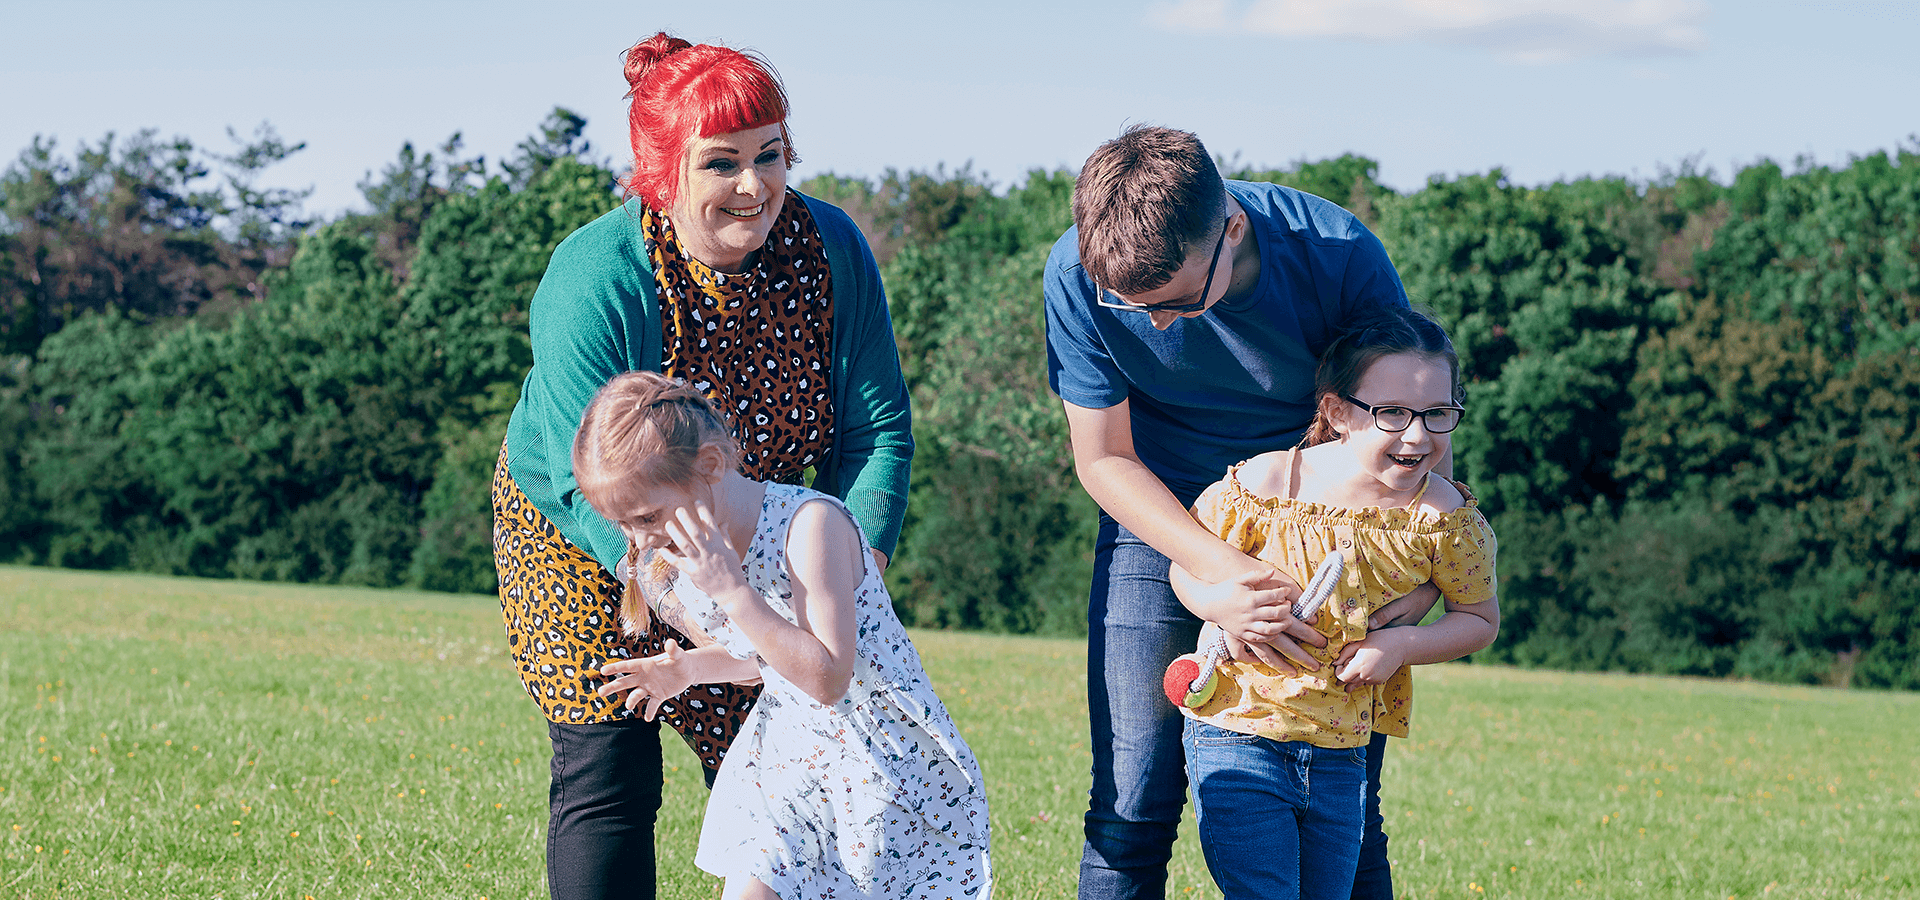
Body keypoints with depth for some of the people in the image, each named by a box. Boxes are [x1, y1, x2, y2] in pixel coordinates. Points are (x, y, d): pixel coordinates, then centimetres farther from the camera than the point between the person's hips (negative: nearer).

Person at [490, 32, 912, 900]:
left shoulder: (830, 250, -17)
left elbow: (876, 431, -12)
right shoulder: (595, 282, -29)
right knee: (608, 780, -11)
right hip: (577, 539, -3)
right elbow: (590, 487, -32)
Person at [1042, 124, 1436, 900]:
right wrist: (1218, 569, -25)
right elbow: (1104, 458, -12)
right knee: (1131, 807, -8)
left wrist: (1426, 570, -25)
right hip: (1162, 527, 0)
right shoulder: (1078, 275, -22)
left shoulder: (1338, 256, -25)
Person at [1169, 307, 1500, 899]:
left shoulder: (1443, 518, -9)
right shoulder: (1265, 486, -15)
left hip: (1341, 755, 3)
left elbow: (1479, 619, 5)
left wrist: (1403, 644, -13)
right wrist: (1225, 608, -21)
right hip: (1239, 734, -3)